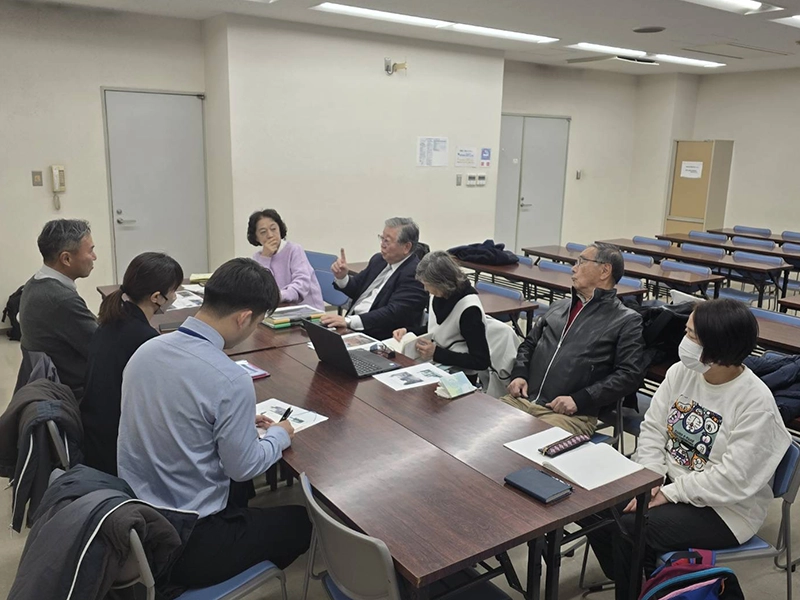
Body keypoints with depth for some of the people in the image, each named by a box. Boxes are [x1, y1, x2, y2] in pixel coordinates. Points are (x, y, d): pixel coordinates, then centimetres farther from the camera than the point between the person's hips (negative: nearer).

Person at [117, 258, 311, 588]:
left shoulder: (146, 349, -4)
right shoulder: (231, 381, -26)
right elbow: (243, 468, -14)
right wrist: (279, 436, 5)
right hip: (185, 544, -7)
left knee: (238, 487, 32)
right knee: (302, 521, 14)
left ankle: (243, 571, 42)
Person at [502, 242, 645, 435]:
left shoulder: (626, 321, 3)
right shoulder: (559, 307, 22)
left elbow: (630, 375, -6)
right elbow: (528, 344, 27)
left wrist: (579, 400, -14)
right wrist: (519, 374, 6)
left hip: (572, 414, -5)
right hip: (522, 400, 5)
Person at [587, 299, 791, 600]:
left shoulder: (756, 403, -22)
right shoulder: (681, 372, -4)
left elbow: (732, 480, -24)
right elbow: (653, 428, 0)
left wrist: (668, 494, -20)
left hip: (724, 507, -6)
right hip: (669, 483, 6)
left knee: (628, 529, -24)